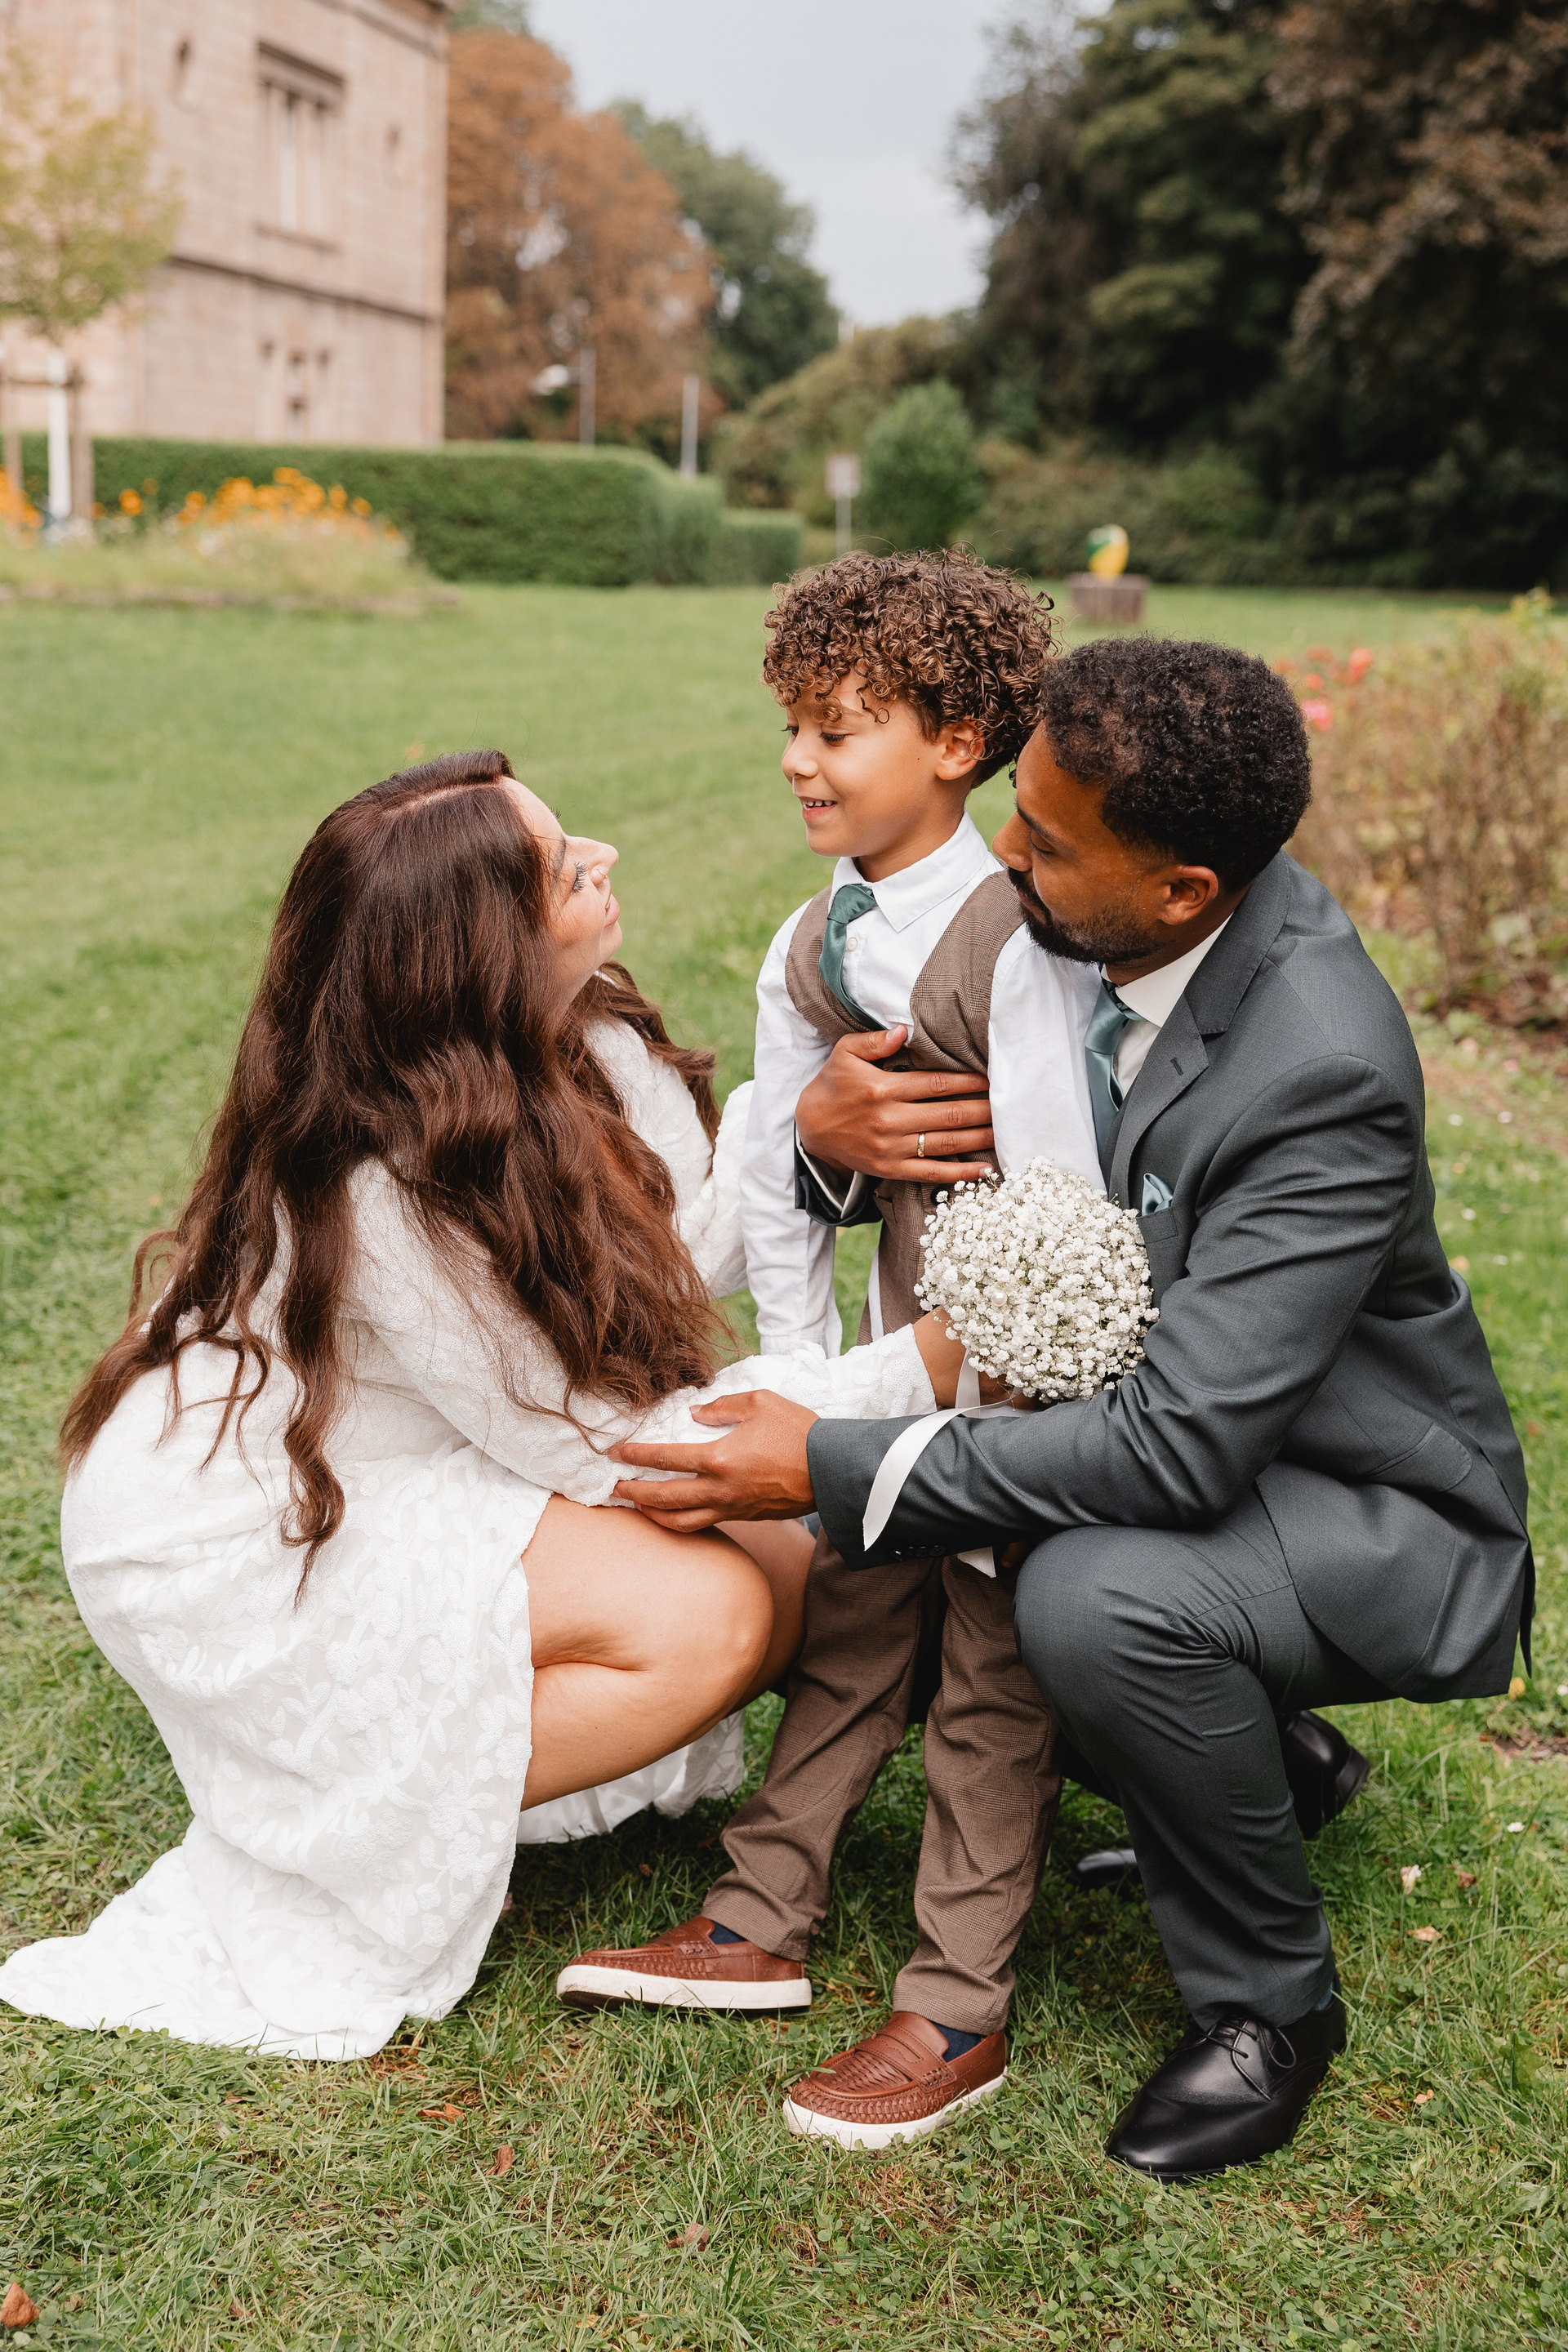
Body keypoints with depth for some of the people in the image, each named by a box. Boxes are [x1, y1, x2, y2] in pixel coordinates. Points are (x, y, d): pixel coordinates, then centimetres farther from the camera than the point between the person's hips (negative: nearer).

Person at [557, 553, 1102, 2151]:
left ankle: (958, 2006, 15)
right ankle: (760, 1919, 28)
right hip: (906, 1327, 7)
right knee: (850, 1610, 14)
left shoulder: (1015, 943, -21)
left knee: (993, 1662, 2)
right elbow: (773, 1188, 8)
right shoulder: (807, 955, 2)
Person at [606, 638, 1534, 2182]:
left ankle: (1267, 2002, -5)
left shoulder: (1323, 1070, -33)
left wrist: (832, 1471, -34)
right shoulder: (1092, 926, -11)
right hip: (1189, 1416, 9)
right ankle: (1257, 1758, 21)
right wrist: (828, 1118, -22)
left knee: (1097, 1593, -34)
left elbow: (1183, 1444, -36)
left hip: (1374, 1515, -8)